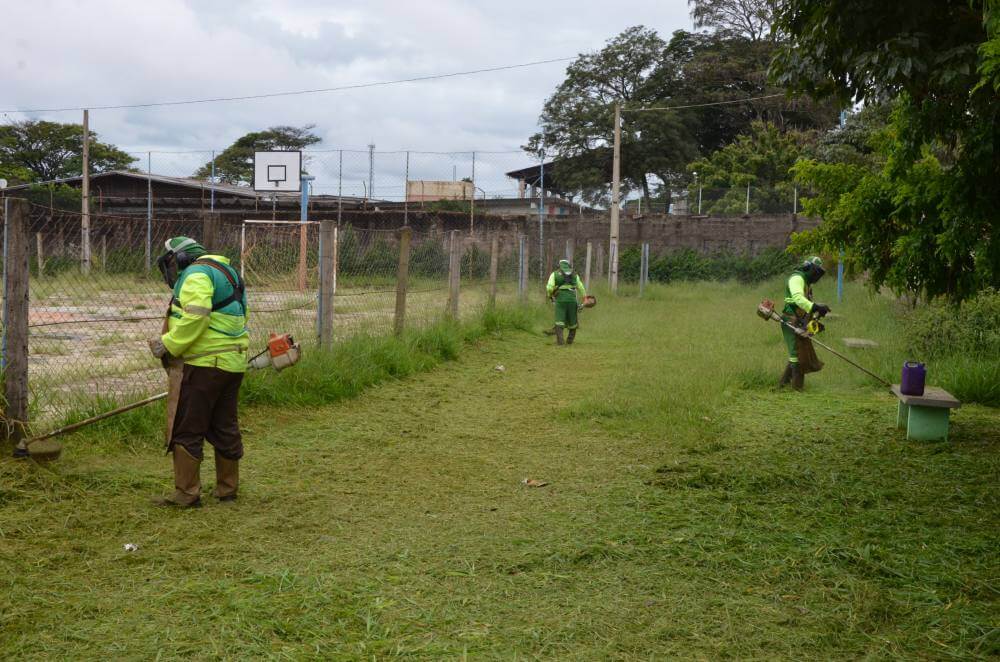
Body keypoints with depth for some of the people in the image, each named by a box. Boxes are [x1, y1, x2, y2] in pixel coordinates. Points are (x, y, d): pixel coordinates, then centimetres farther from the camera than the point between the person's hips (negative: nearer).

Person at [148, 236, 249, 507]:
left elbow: (195, 318, -23)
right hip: (232, 363, 10)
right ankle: (228, 489, 22)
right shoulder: (225, 273, 22)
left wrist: (168, 346, -13)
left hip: (203, 364, -9)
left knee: (185, 431, -2)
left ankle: (186, 493, 2)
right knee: (225, 428, 15)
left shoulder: (196, 274, -8)